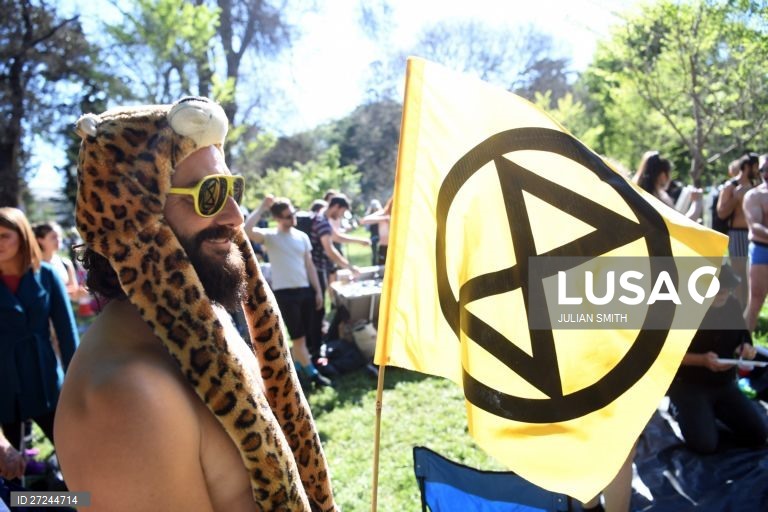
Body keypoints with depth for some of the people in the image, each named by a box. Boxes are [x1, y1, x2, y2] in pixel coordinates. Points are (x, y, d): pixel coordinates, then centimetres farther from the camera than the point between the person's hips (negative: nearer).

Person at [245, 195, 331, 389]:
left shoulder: (302, 236, 9)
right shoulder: (269, 235, -6)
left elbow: (309, 265, 11)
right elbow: (247, 230, -26)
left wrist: (318, 290, 7)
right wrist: (262, 208, -21)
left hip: (305, 290, 5)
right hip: (285, 292, -5)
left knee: (301, 336, 11)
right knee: (298, 336, 0)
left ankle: (296, 371, 26)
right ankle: (312, 374, 9)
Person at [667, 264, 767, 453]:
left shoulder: (732, 305, -1)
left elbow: (742, 337, 13)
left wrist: (746, 348, -12)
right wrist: (702, 360, -31)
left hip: (724, 383, 6)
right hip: (688, 384, -6)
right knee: (705, 444, -20)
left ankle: (712, 409, 20)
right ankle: (685, 409, 11)